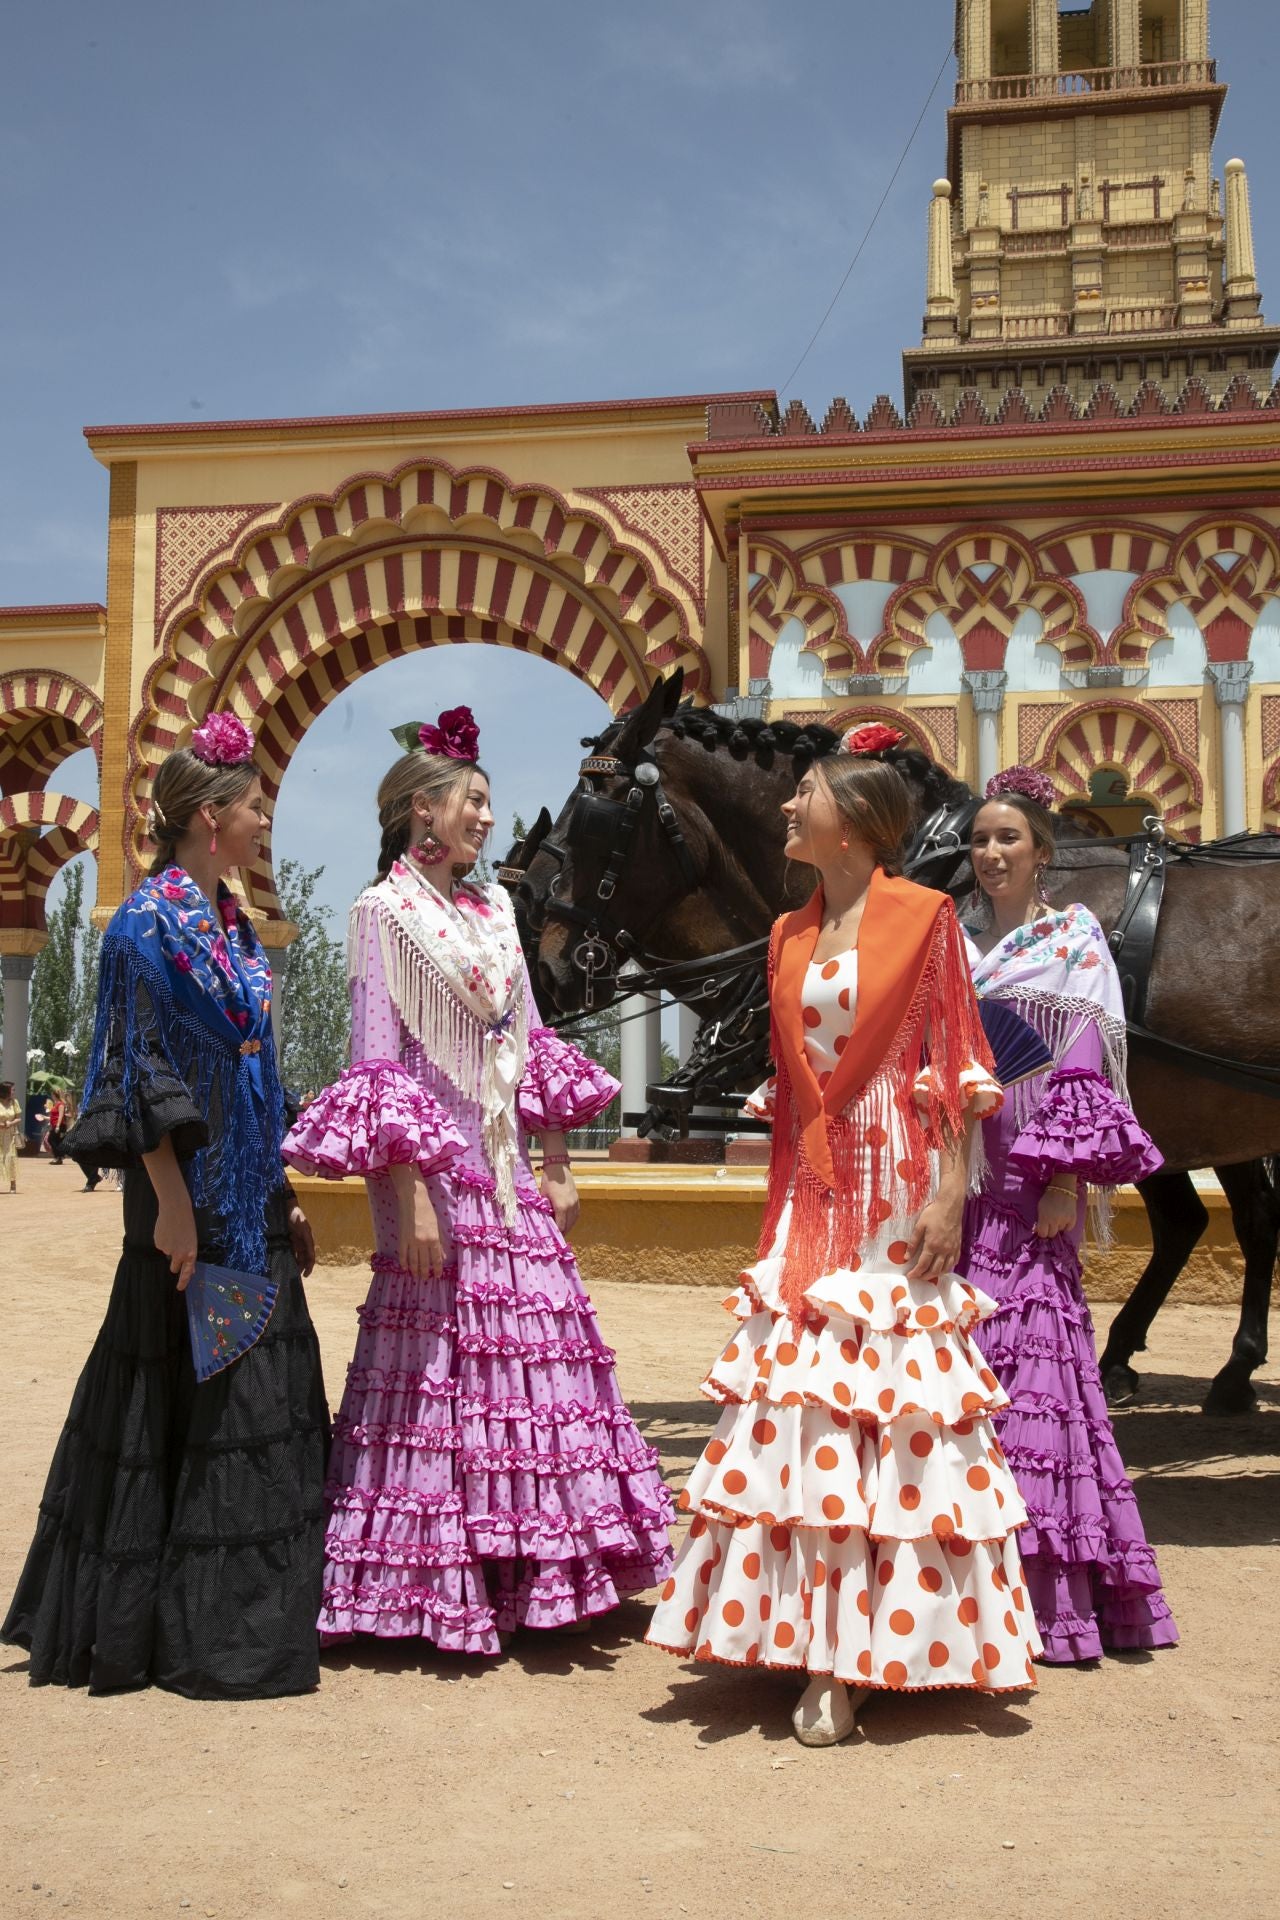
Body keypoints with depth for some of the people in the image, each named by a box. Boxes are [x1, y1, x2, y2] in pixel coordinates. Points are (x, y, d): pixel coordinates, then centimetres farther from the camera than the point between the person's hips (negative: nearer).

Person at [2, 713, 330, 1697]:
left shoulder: (233, 923, 13)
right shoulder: (151, 921, -12)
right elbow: (142, 1071, -17)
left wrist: (285, 1195, 17)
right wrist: (172, 1201, -20)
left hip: (251, 1203, 9)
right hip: (194, 1207, -9)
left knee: (264, 1391, 12)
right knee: (192, 1399, -1)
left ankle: (260, 1605, 25)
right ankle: (194, 1628, 12)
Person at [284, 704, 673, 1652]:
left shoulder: (492, 908, 15)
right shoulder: (385, 910, -5)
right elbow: (377, 1064, -11)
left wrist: (556, 1168, 14)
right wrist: (411, 1195, -18)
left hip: (506, 1169, 7)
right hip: (436, 1172, -7)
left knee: (532, 1347, 7)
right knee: (442, 1359, -3)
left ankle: (519, 1582, 19)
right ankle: (439, 1591, 11)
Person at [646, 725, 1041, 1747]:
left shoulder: (924, 915, -3)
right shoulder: (791, 934, 13)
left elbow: (957, 1062, -6)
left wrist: (951, 1191, -13)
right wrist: (780, 1205, 14)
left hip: (895, 1191, -5)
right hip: (810, 1200, 6)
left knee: (891, 1407, -3)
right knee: (801, 1409, 4)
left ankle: (868, 1647, 7)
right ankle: (819, 1642, 14)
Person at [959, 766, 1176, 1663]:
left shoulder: (1072, 940, 0)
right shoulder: (960, 941, 15)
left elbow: (1084, 1064, -7)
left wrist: (1068, 1178, -15)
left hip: (1029, 1183, -5)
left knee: (1029, 1345, -7)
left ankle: (1048, 1584, 3)